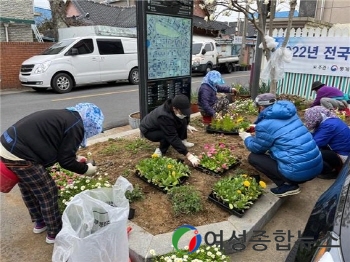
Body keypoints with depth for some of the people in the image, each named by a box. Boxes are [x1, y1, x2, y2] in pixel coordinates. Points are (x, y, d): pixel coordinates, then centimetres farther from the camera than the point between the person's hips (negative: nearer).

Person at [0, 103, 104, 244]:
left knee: (29, 190, 25)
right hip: (19, 156, -10)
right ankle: (54, 233, 22)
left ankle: (40, 223, 45)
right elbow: (65, 161, -11)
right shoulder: (76, 126, -14)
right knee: (48, 193, 6)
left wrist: (74, 157, 21)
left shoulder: (65, 116, 15)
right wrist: (85, 169, 4)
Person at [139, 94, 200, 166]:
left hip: (157, 124, 8)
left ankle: (183, 141, 7)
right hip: (148, 130, -8)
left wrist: (187, 126, 13)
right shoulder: (164, 116, -42)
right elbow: (173, 138, -42)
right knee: (169, 136, -35)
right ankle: (160, 151, -10)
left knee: (183, 122, -8)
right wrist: (188, 155, -44)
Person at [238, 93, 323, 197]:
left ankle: (287, 185, 1)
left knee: (253, 157, 6)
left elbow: (257, 148, 5)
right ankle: (291, 182, 17)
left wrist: (247, 137, 24)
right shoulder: (290, 114, 11)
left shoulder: (264, 124, -11)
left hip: (299, 171, -8)